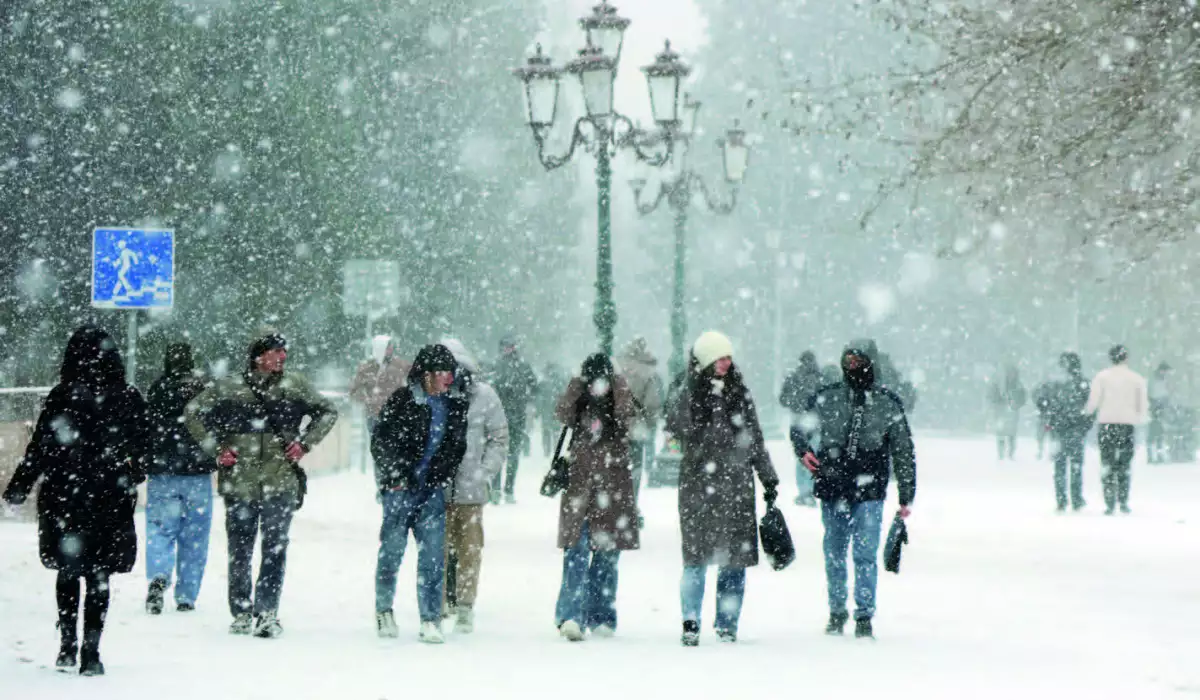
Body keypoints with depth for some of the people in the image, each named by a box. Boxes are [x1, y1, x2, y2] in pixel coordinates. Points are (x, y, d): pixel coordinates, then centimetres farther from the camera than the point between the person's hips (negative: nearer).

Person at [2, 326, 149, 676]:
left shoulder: (62, 397, -10)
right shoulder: (130, 399, -3)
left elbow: (40, 448, -8)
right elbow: (140, 454, 6)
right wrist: (129, 483, 24)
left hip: (64, 500, -1)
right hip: (111, 501, 1)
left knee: (67, 571, 16)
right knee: (98, 577, 5)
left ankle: (68, 645, 17)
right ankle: (90, 653, -1)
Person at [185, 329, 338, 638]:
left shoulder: (295, 386, 5)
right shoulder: (229, 387, 1)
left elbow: (327, 412, 19)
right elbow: (193, 413, 11)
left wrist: (305, 442, 7)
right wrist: (216, 448, 2)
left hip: (281, 483, 0)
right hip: (239, 482, 0)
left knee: (275, 549, -7)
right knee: (239, 551, 6)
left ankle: (267, 612, -5)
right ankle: (241, 613, 17)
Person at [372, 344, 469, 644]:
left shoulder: (456, 404, 8)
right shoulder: (402, 400, -4)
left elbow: (457, 446, 18)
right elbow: (380, 441, -1)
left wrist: (443, 476, 7)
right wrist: (395, 476, -6)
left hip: (432, 488, 3)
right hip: (400, 486, -3)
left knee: (433, 552, -5)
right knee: (393, 547, 4)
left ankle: (430, 619, -3)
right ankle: (384, 610, 22)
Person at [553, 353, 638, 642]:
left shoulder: (618, 407, 3)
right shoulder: (579, 407, 4)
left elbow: (626, 414, -20)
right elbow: (563, 413, -17)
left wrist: (617, 383, -14)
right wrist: (578, 384, -19)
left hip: (614, 492, 1)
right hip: (579, 488, -1)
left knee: (607, 558, 6)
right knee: (576, 554, -13)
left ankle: (601, 618, 15)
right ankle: (570, 616, -22)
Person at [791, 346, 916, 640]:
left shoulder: (888, 404, 4)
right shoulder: (826, 399, 4)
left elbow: (903, 452, 10)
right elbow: (800, 427, 17)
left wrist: (906, 497, 9)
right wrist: (803, 450, -7)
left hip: (869, 493, -1)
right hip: (832, 490, 1)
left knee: (865, 555, -7)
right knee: (834, 554, 9)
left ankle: (864, 617, 0)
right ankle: (836, 612, 24)